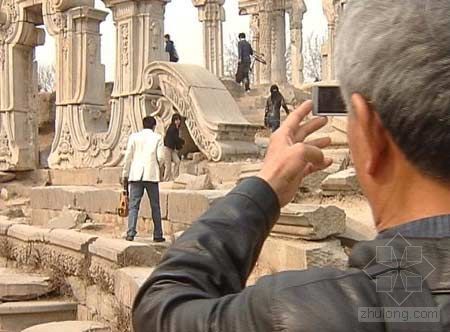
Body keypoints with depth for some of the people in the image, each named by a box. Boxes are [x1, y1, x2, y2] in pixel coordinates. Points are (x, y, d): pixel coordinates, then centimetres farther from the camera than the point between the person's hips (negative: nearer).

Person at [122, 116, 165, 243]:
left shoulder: (134, 137, 6)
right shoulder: (157, 137, 4)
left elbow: (128, 157, 4)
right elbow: (161, 157, -4)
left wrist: (125, 175, 10)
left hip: (136, 175, 1)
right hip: (152, 175, -1)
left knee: (133, 206, -1)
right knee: (155, 206, 8)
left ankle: (130, 233, -12)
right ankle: (157, 235, 10)